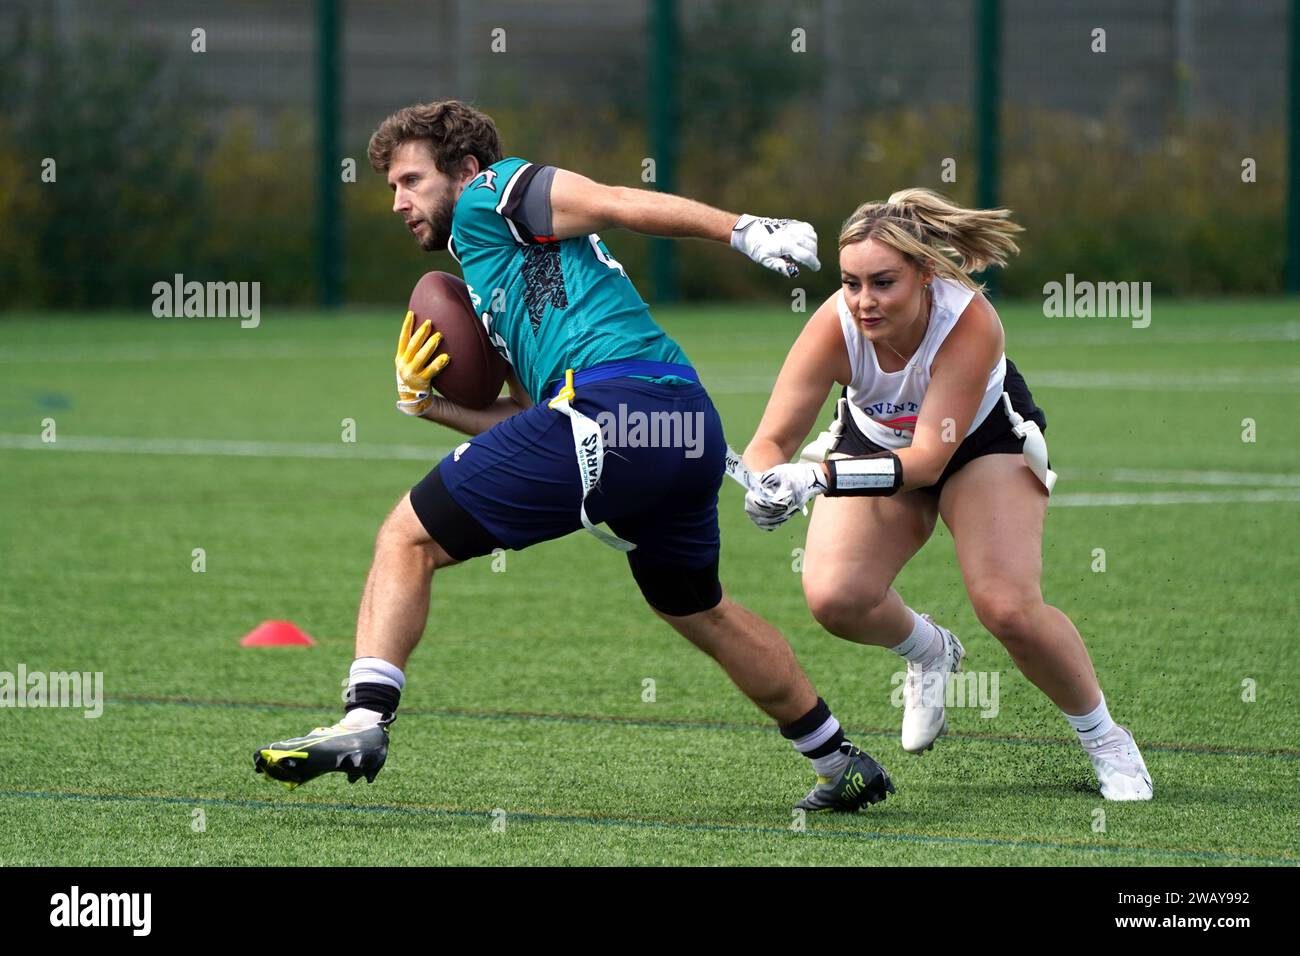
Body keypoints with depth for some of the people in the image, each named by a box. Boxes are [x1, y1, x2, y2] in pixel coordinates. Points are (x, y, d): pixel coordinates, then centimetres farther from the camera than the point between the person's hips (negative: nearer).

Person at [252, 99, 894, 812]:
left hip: (611, 399, -10)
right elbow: (529, 421, 26)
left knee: (407, 540, -3)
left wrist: (744, 230, -16)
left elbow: (619, 205, -5)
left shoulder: (488, 196, 8)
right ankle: (844, 765, 37)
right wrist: (425, 401, 15)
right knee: (698, 611, 30)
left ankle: (363, 723, -16)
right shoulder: (491, 284, 33)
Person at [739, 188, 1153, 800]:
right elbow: (773, 439, -32)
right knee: (834, 598, -19)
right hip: (876, 438, 2)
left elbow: (929, 457, -41)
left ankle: (1104, 739, 7)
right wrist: (767, 483, -56)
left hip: (982, 437, -2)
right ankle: (927, 650, 17)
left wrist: (819, 476, -54)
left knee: (1008, 607, -20)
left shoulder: (970, 321, -38)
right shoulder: (835, 326, -33)